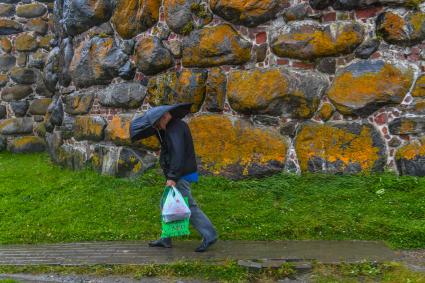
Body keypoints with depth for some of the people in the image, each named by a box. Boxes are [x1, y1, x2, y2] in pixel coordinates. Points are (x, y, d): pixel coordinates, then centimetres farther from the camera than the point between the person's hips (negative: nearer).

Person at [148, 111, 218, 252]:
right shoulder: (176, 126, 16)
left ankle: (209, 235, 0)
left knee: (189, 206, -7)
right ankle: (166, 239, 21)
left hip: (182, 175, -11)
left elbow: (178, 154, -26)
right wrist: (159, 130, 6)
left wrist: (172, 177, -28)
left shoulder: (174, 129, -16)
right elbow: (166, 149, 19)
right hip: (180, 174, 11)